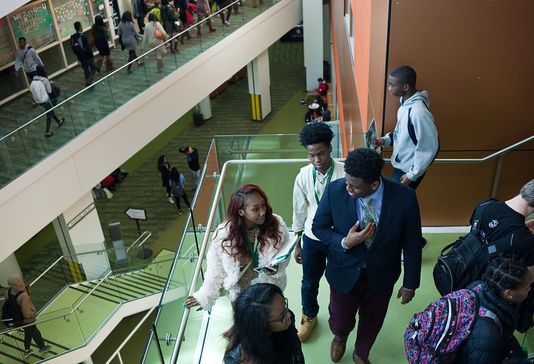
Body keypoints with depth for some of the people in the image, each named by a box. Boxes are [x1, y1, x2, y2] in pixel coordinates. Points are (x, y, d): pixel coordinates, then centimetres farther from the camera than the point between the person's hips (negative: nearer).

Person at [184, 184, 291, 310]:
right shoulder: (224, 234, -25)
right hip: (240, 292, -1)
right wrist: (204, 297, -3)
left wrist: (277, 267, -27)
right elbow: (216, 270, -11)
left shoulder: (277, 224, -23)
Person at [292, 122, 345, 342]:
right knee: (309, 283, 19)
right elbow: (299, 212, -2)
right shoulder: (303, 176, -14)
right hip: (313, 239, 1)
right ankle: (309, 316, 48)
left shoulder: (345, 173, -22)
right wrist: (297, 244, 5)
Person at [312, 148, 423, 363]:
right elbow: (318, 227, -8)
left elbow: (412, 243, -10)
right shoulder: (335, 190, -24)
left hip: (381, 275, 1)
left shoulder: (404, 198, -25)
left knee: (372, 322, 24)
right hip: (344, 272, 0)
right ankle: (340, 336, 59)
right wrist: (344, 242, -27)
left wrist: (410, 283, -2)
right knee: (340, 320, 19)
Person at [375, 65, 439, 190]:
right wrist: (386, 140, 0)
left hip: (409, 170, -8)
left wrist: (412, 175, -19)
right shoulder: (405, 102, -1)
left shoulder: (419, 112, -29)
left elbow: (429, 148, -24)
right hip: (399, 165, 9)